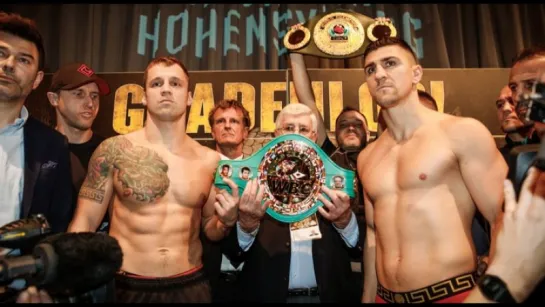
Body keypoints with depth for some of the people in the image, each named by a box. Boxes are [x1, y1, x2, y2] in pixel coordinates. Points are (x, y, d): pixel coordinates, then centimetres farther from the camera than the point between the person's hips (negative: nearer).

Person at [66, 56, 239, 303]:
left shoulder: (210, 160, -2)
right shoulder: (114, 150, -7)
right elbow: (84, 223, -4)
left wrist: (227, 221, -11)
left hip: (190, 286, 2)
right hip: (125, 287, -1)